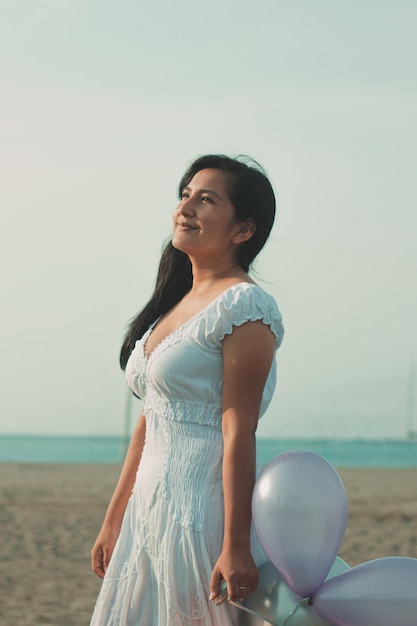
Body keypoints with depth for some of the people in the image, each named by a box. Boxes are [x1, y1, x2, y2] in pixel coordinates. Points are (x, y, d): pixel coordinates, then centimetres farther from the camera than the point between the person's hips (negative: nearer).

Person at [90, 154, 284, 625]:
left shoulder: (243, 306, -11)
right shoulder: (175, 305, 16)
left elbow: (239, 432, -17)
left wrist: (236, 546, -20)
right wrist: (113, 521, 18)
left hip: (204, 513, -9)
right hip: (151, 513, 9)